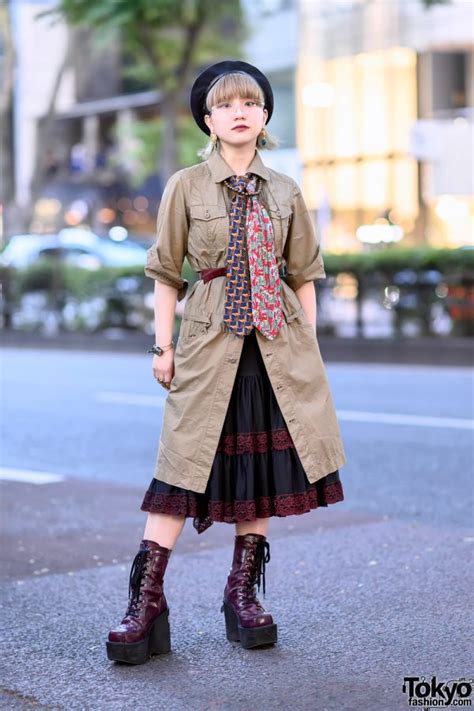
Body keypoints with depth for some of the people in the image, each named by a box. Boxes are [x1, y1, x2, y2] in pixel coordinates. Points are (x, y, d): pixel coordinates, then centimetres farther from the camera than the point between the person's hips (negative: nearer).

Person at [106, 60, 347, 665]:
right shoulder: (185, 186, 2)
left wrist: (309, 343, 8)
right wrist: (163, 345, 0)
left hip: (279, 345, 3)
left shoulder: (285, 192, 9)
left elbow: (303, 275, 14)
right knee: (185, 460, -6)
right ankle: (146, 601, -3)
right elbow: (167, 273, 4)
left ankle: (243, 592, 17)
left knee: (264, 462, 5)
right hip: (209, 341, -3)